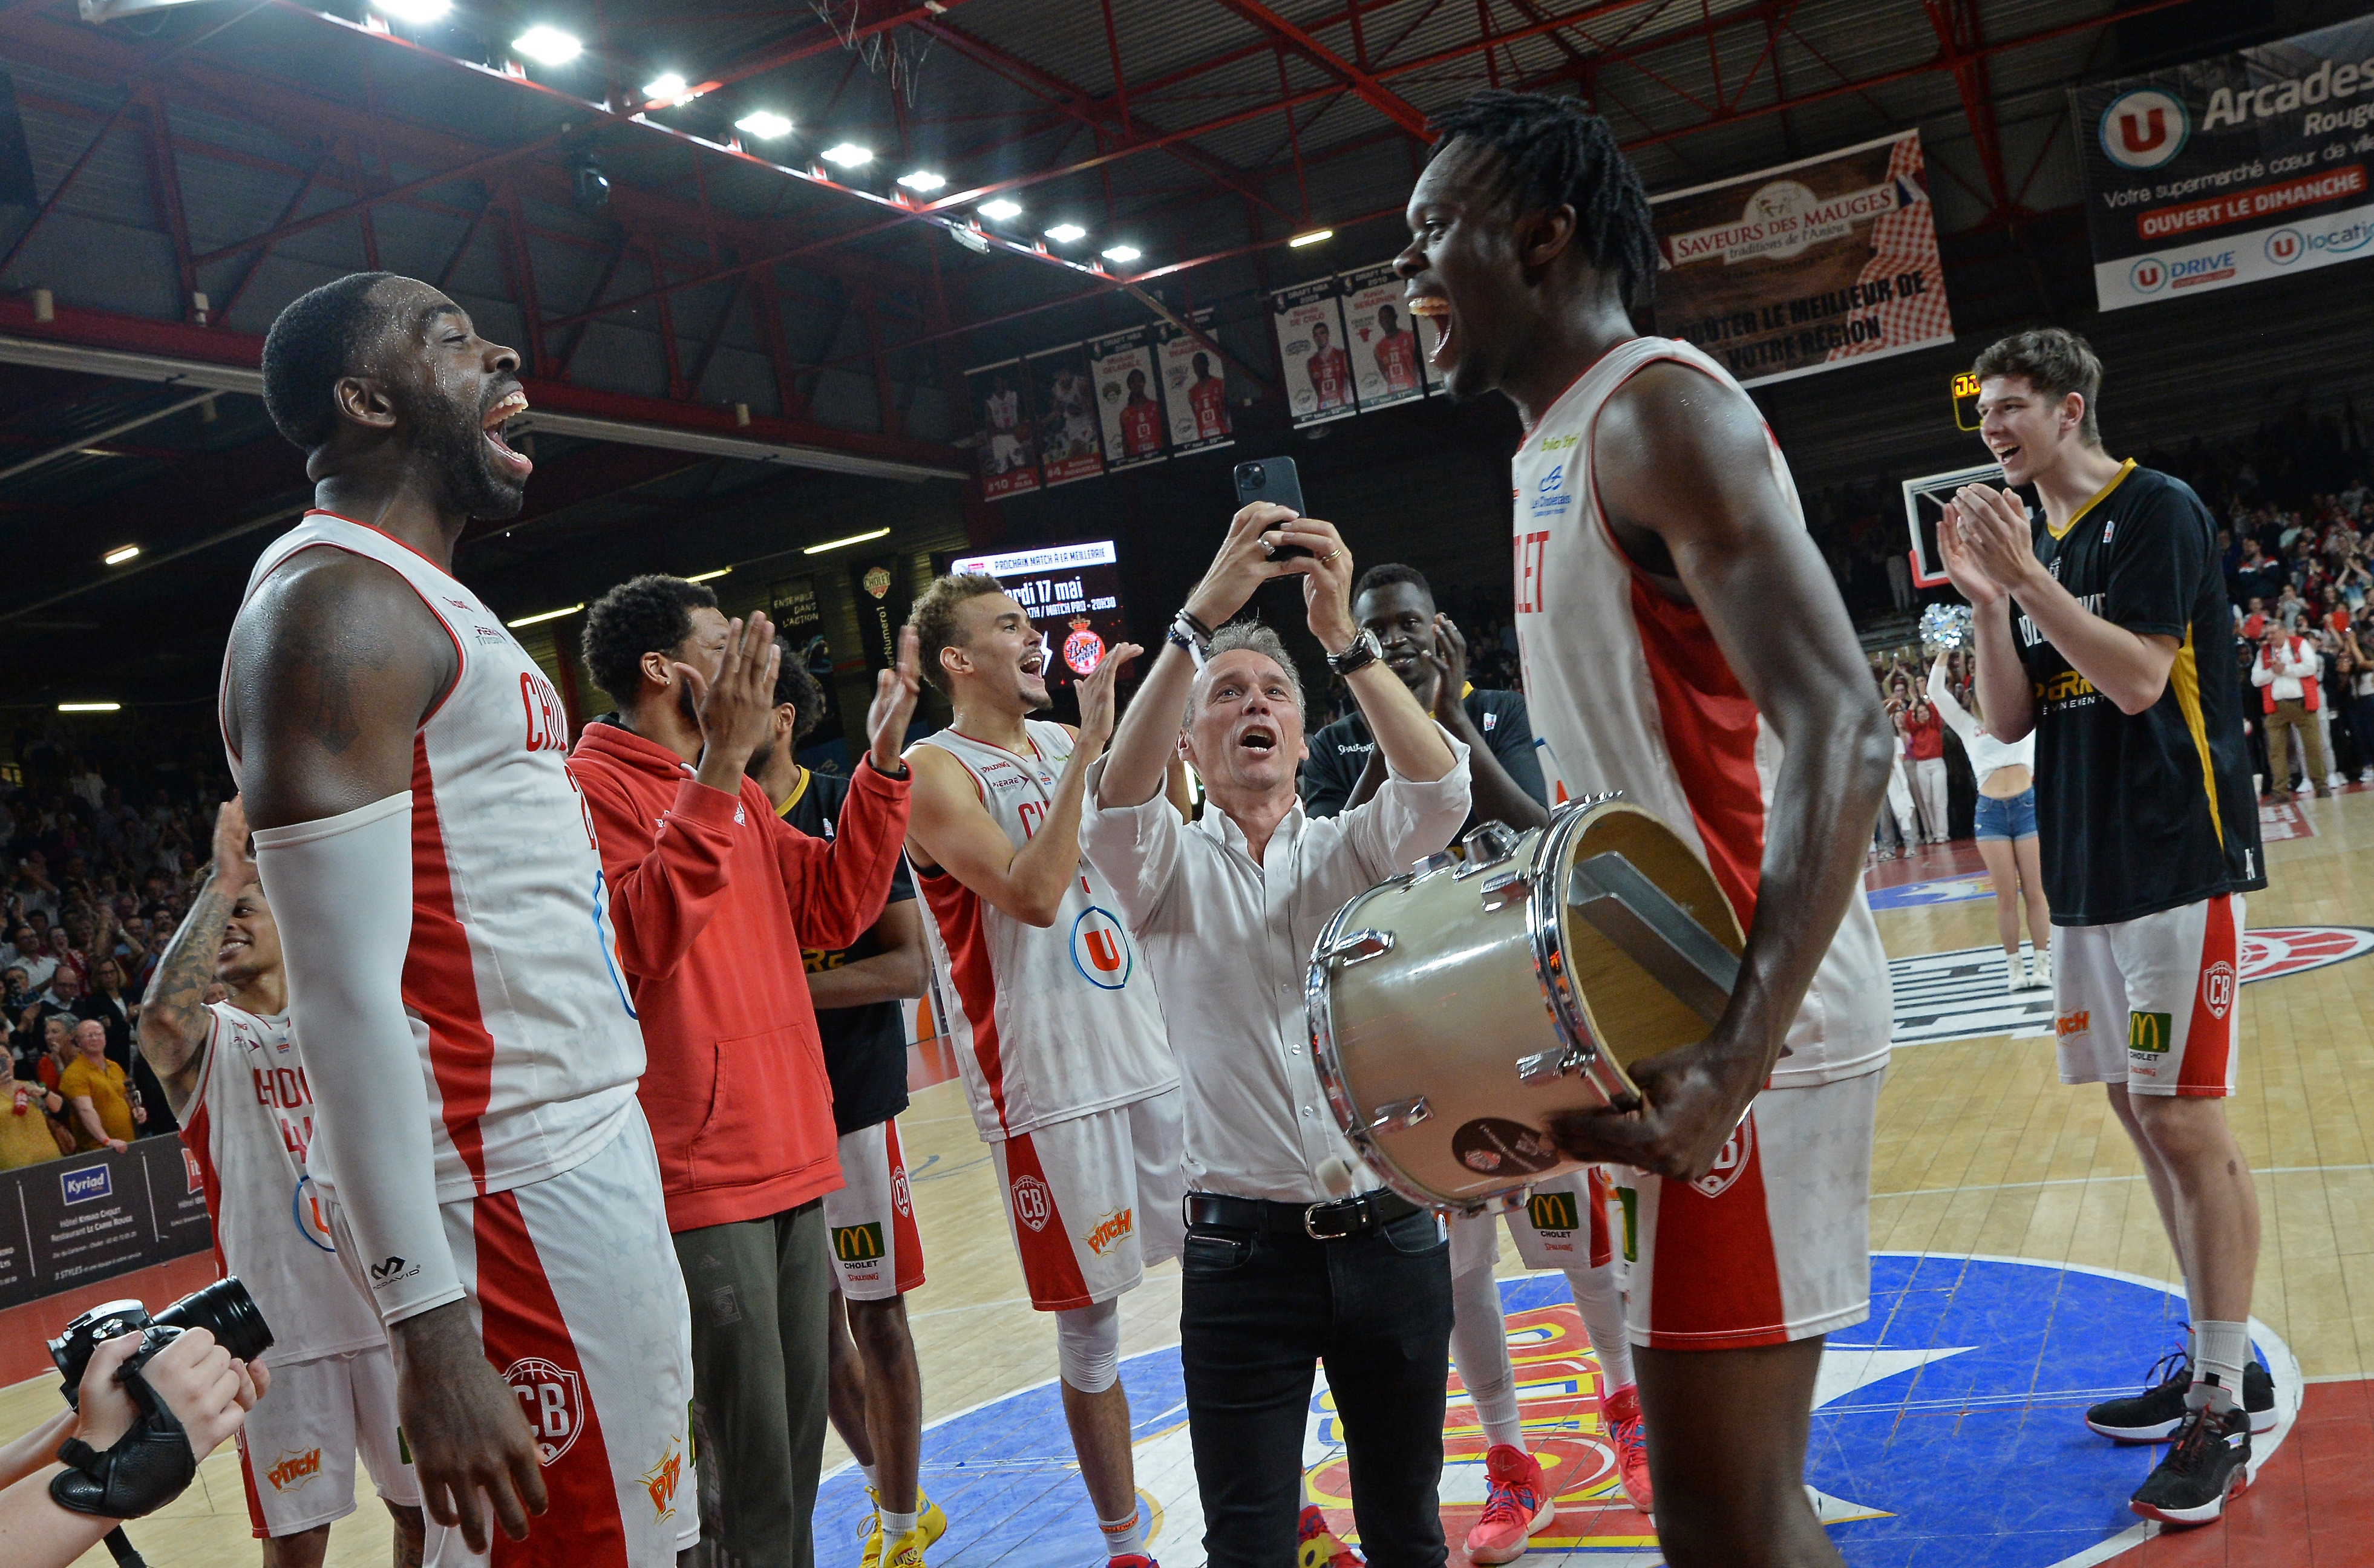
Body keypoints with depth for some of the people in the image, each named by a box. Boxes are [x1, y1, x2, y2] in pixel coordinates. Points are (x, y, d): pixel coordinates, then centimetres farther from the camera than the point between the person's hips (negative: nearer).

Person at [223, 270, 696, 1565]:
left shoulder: (429, 606, 18)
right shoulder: (334, 606, -14)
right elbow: (344, 998, -21)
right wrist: (428, 1329, -24)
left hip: (587, 1152, 10)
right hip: (512, 1186, -10)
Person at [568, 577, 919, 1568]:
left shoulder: (736, 795, 17)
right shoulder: (593, 786, -9)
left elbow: (834, 908, 13)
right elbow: (644, 936, -24)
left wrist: (881, 760, 6)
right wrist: (719, 767, -27)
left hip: (791, 1159, 8)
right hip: (699, 1181, -8)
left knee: (796, 1449, 16)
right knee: (745, 1479, -4)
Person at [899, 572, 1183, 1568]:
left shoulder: (1064, 742, 11)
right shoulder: (935, 772, -10)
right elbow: (1031, 893, -25)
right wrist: (1086, 749, -23)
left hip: (1151, 1053, 6)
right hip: (1049, 1085, -6)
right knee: (1089, 1326, 5)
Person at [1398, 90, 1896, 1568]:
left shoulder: (1656, 408, -13)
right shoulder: (1556, 449, 17)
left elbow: (1842, 733, -24)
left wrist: (1736, 1057, -33)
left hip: (1740, 1028, -10)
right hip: (1666, 1020, 10)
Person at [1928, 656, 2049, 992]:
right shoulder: (1969, 727, 16)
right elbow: (1936, 692, 9)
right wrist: (1944, 651, 3)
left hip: (2028, 804, 0)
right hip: (1990, 812, 0)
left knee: (2034, 892, 0)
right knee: (2007, 896, 1)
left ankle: (2043, 964, 5)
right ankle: (2014, 967, 6)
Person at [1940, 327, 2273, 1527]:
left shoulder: (2157, 512, -7)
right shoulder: (2035, 541, 15)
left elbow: (2138, 679, -18)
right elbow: (2008, 719, 10)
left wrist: (2031, 577, -18)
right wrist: (1987, 599, -3)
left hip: (2175, 860, -8)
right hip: (2088, 869, 8)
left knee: (2186, 1122, -8)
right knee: (2141, 1115, 12)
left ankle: (2223, 1411, 0)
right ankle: (2219, 1364, 24)